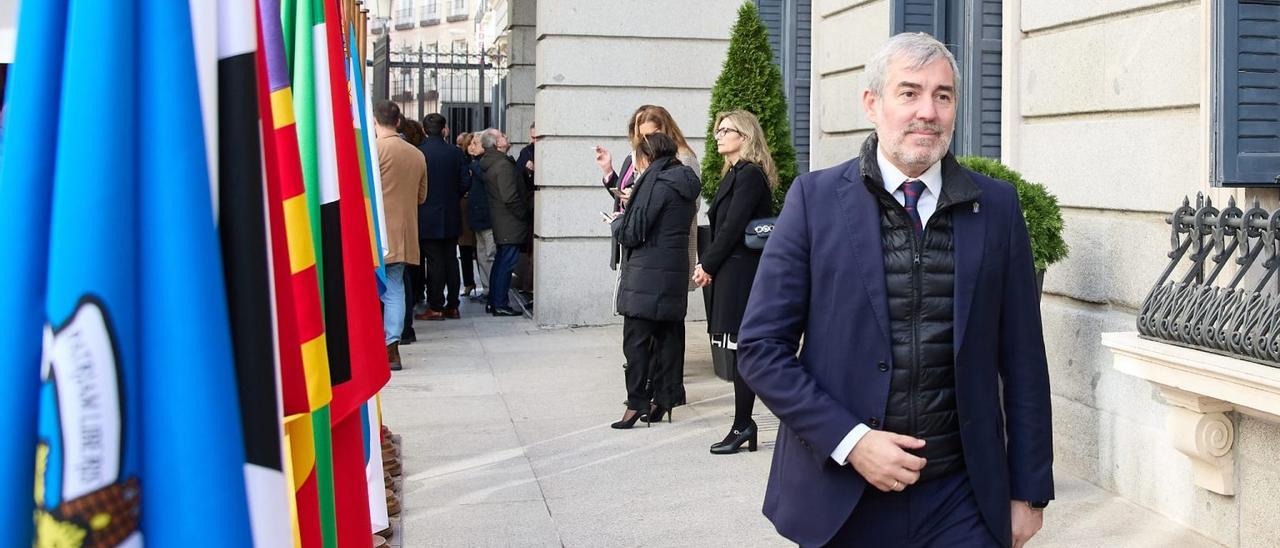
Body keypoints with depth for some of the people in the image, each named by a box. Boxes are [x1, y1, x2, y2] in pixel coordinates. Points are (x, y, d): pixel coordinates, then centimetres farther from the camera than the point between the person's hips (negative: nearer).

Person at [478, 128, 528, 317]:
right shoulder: (503, 165, -19)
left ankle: (493, 302, 22)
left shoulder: (490, 163, 12)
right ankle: (500, 305, -2)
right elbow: (510, 197, -23)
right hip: (510, 224, -10)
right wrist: (524, 214, -12)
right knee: (506, 263, -5)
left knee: (500, 261, 17)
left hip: (499, 222, 10)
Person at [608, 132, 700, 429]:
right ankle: (662, 400, 16)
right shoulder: (685, 183, 13)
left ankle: (637, 403, -2)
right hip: (675, 273, 9)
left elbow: (632, 231, -15)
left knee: (636, 340, -3)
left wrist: (616, 222, 6)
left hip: (647, 277, -9)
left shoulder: (657, 182, -14)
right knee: (666, 337, 12)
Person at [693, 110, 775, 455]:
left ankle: (742, 426, 0)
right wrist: (708, 265, 7)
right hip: (731, 273, 9)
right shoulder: (735, 174, 18)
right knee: (740, 350, 9)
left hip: (741, 274, -9)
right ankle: (743, 425, 12)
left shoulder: (750, 175, -12)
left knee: (741, 349, -5)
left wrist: (708, 265, -8)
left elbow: (732, 227, -17)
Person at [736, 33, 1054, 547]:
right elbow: (761, 347, -4)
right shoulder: (816, 198, -3)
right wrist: (847, 440, -13)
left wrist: (1028, 490, 5)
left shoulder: (996, 206, 3)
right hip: (840, 496, -1)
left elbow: (1023, 361, 5)